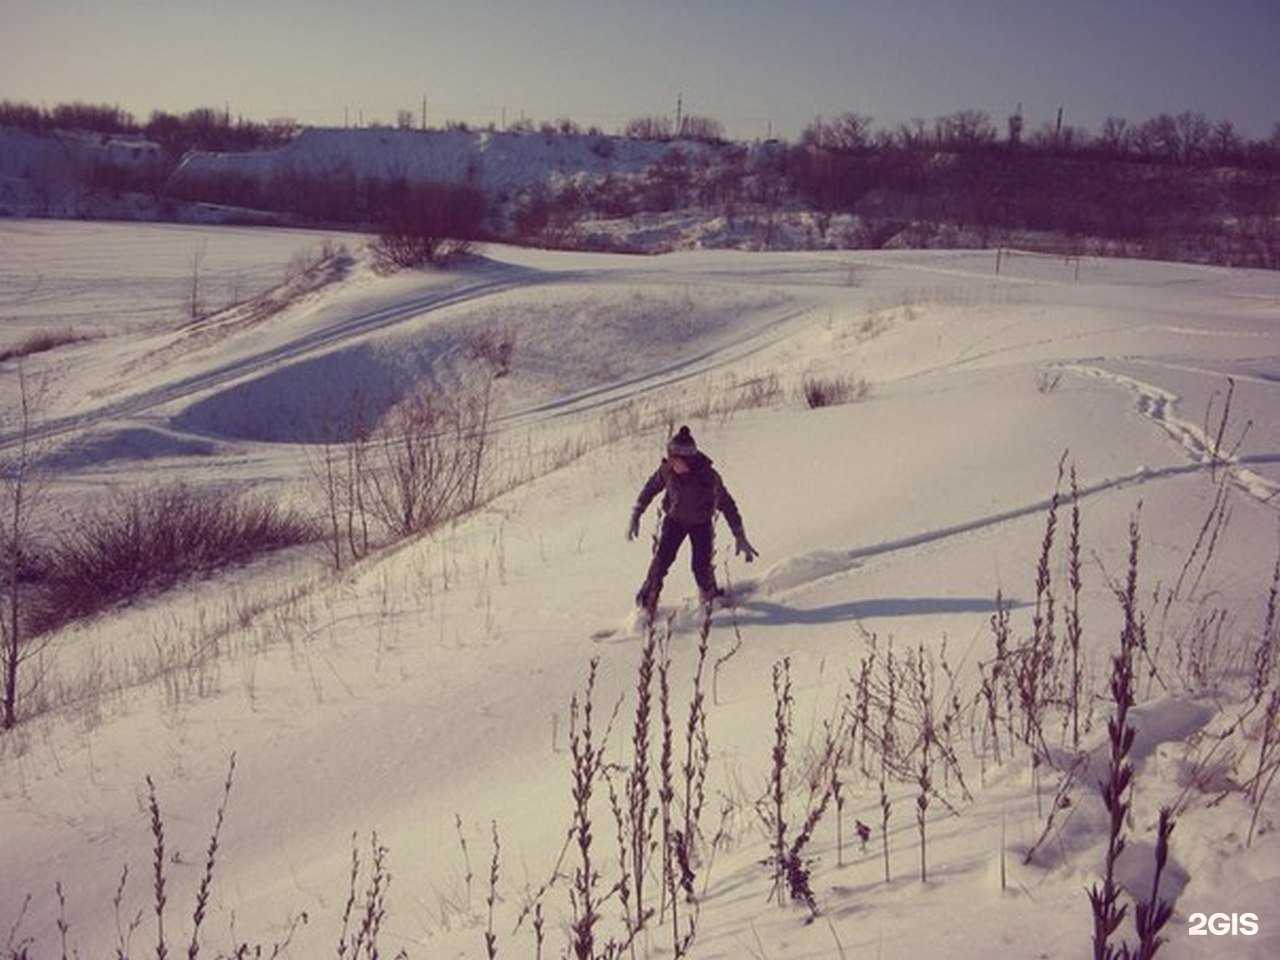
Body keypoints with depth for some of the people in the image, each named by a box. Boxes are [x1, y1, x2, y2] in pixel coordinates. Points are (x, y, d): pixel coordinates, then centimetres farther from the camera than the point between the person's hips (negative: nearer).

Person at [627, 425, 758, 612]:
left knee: (702, 567, -9)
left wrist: (740, 537, -21)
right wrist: (635, 516, -2)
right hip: (675, 520, 2)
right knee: (662, 558, -12)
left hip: (702, 524, -2)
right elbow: (650, 489, -4)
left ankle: (711, 597, 23)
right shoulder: (666, 470, -23)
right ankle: (647, 601, 6)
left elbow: (727, 505, -22)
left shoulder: (708, 476, -31)